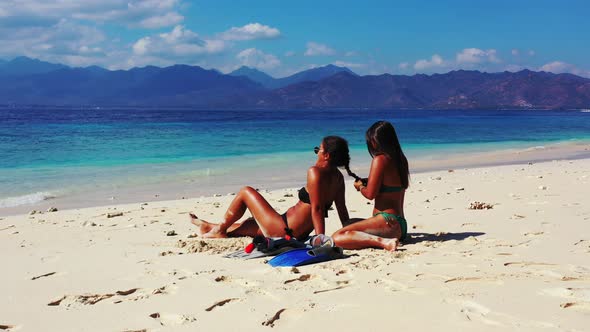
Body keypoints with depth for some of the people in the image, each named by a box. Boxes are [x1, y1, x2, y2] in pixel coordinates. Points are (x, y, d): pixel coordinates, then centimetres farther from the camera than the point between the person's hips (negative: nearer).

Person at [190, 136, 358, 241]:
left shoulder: (315, 172, -23)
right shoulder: (338, 177, 1)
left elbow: (316, 209, -27)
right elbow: (342, 209, 4)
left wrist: (321, 239, -28)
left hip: (284, 230, -9)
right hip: (300, 234, 9)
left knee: (246, 192, 9)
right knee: (249, 224, 30)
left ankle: (221, 229, 28)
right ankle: (211, 228, 51)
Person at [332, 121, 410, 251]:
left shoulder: (380, 160, -13)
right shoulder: (401, 160, 13)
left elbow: (370, 194, -13)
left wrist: (360, 186, 8)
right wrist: (367, 182, 26)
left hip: (387, 222, -10)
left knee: (337, 237, -23)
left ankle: (383, 242, -30)